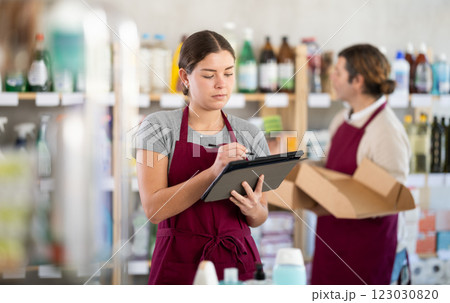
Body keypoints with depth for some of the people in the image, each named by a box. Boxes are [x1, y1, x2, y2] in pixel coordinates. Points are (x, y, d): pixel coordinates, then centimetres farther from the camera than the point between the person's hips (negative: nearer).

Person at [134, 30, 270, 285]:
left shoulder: (250, 135, 6)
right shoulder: (158, 128, -3)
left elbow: (260, 217, 13)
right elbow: (154, 209, -14)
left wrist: (253, 210, -12)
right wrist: (213, 171, -25)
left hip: (239, 262, 3)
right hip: (180, 264, -2)